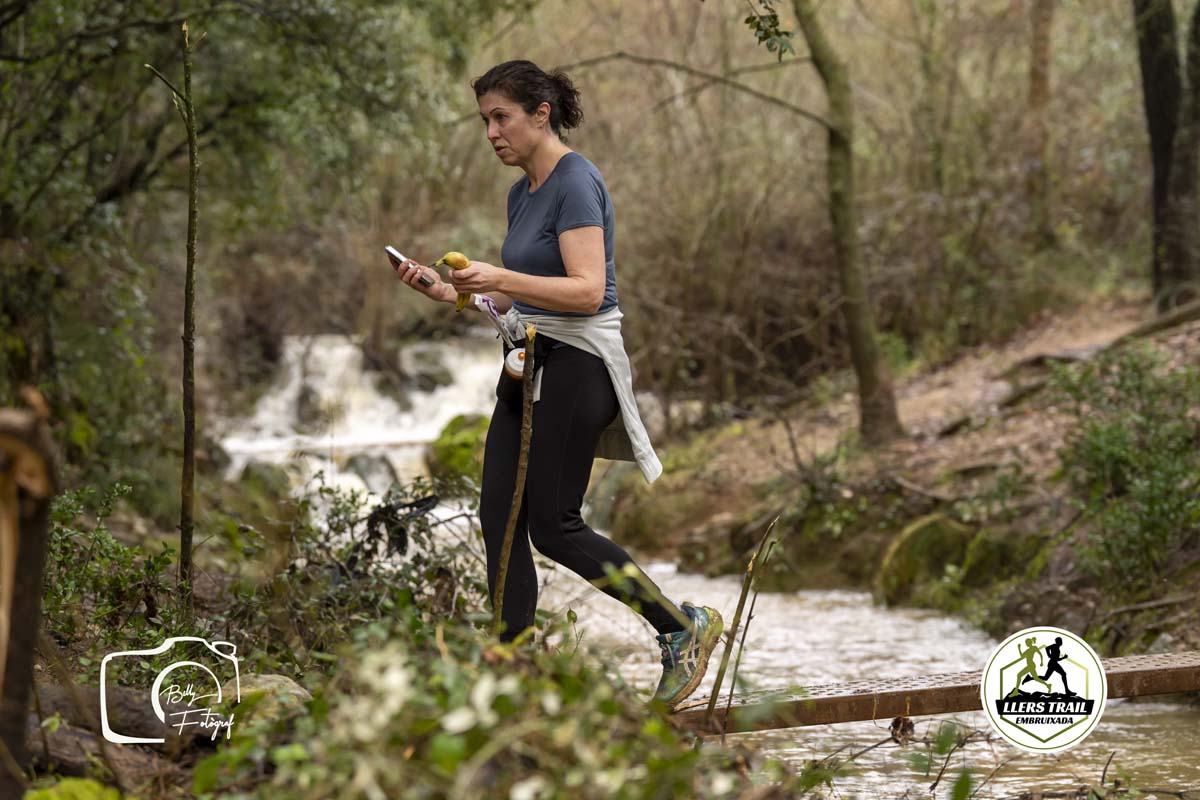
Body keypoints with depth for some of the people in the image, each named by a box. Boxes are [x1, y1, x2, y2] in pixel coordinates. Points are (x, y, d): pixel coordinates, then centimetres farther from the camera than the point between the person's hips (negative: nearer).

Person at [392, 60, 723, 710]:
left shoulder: (577, 183, -15)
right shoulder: (523, 191, 14)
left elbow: (587, 292, -23)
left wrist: (501, 277, -31)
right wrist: (450, 291, 9)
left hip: (575, 368, -9)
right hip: (529, 364, 9)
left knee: (553, 526, -6)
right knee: (499, 518, 3)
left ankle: (685, 627, 5)